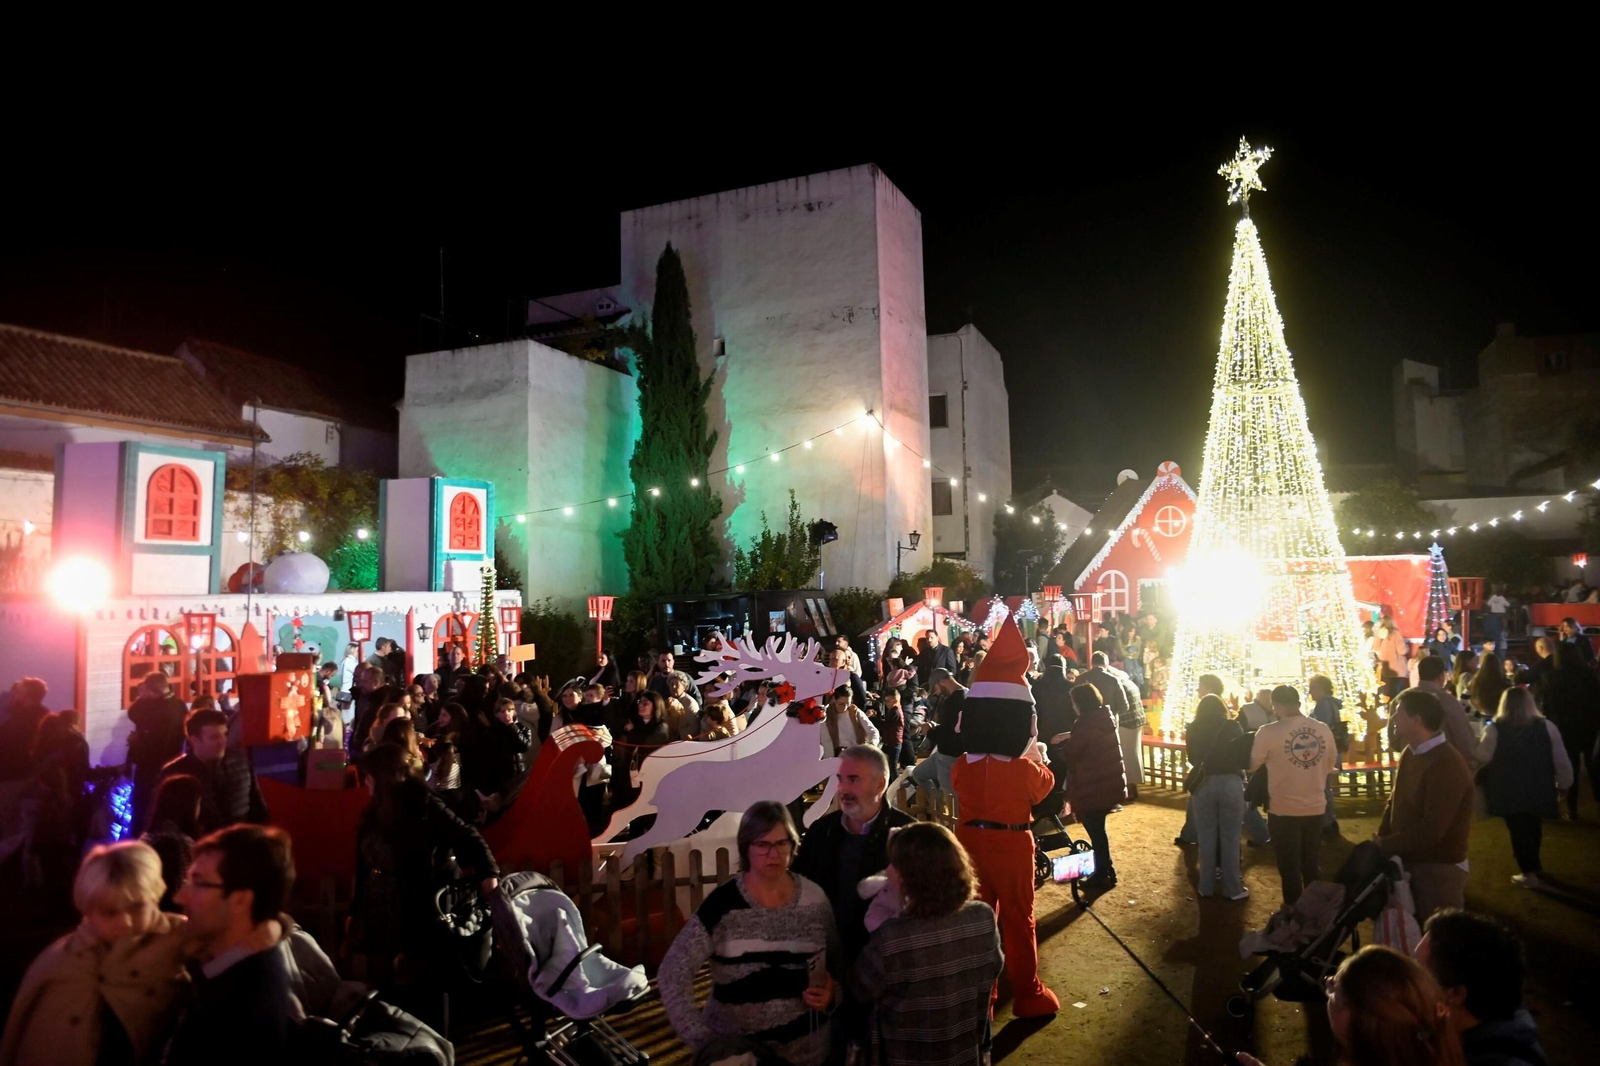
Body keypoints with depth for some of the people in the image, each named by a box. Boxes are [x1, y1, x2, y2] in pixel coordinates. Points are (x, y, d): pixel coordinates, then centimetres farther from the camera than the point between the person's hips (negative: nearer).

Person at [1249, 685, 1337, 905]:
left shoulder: (1269, 732, -16)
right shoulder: (1324, 730, -3)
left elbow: (1252, 766, -5)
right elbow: (1329, 767, 10)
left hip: (1283, 810, -4)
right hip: (1315, 808, 4)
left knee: (1290, 869, 9)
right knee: (1311, 866, 21)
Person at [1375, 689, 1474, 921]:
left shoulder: (1447, 765, -25)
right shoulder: (1410, 753, 5)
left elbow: (1430, 831, -28)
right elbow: (1395, 801, 11)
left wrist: (1385, 845, -18)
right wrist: (1381, 837, -4)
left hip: (1439, 868, -8)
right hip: (1410, 862, 8)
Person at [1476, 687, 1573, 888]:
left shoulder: (1495, 729, -16)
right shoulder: (1546, 727, -7)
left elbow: (1481, 758, -13)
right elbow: (1561, 761, -2)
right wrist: (1564, 784, 11)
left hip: (1509, 793, -3)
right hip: (1538, 791, 3)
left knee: (1518, 829, 10)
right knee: (1532, 827, 24)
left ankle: (1529, 873, 13)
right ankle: (1534, 865, 37)